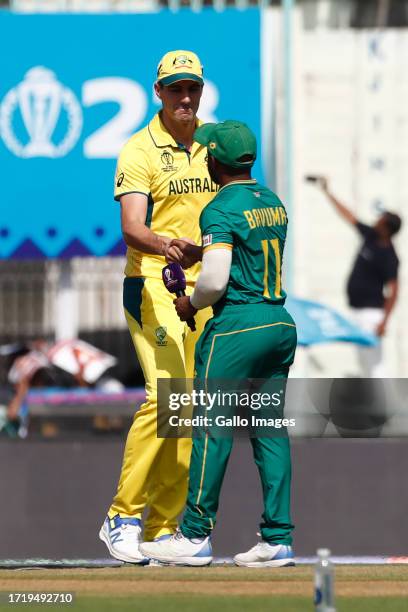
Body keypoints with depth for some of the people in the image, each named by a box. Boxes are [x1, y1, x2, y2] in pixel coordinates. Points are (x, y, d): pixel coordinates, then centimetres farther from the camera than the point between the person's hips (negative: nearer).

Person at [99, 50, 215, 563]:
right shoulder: (140, 151, -7)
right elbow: (131, 229, -19)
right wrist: (165, 245, -40)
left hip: (203, 289, 6)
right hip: (152, 286, -6)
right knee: (165, 395, -20)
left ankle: (162, 527, 9)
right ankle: (122, 518, -12)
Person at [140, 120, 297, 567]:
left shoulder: (221, 210, -12)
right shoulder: (273, 202, 13)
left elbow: (216, 279, -20)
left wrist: (192, 303, -1)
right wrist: (199, 254, 27)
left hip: (237, 327, -8)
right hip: (282, 324, 8)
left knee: (213, 428, -2)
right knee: (269, 426, 8)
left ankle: (196, 536, 0)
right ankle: (278, 538, 5)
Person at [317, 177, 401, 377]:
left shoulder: (389, 257, -19)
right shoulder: (371, 236, 5)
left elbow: (393, 291, -22)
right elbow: (349, 216, 17)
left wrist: (384, 322, -28)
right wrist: (327, 192, 23)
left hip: (372, 311, -9)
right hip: (358, 311, 9)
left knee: (373, 360, -14)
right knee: (364, 359, 12)